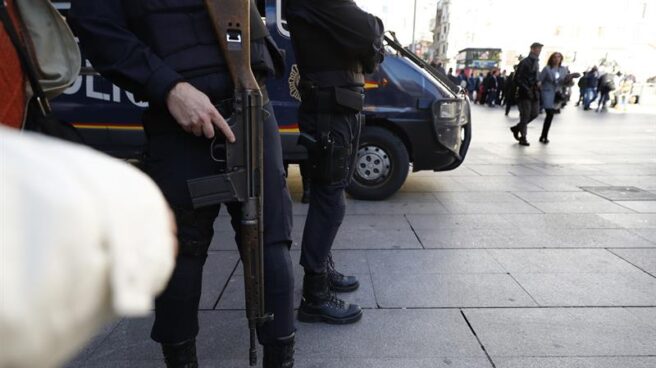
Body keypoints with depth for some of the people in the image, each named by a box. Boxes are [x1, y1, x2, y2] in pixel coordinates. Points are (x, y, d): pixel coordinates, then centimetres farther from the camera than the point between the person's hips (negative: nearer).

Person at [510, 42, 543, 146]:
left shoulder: (536, 62, 16)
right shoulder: (524, 62, -8)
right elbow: (517, 79, -12)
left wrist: (537, 87, 5)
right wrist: (526, 89, -18)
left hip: (534, 93, 8)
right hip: (525, 93, -8)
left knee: (534, 113, 7)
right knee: (525, 115, -4)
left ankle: (517, 128, 24)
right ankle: (523, 138, 6)